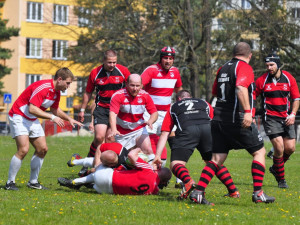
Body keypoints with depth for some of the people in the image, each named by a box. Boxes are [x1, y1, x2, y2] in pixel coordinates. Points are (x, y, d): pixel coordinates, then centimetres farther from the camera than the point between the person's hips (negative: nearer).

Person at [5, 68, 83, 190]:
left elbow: (55, 109, 21)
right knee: (23, 149, -19)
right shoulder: (42, 87, -27)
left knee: (42, 149, 4)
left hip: (33, 120, 9)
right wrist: (52, 117, -32)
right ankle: (10, 182, -10)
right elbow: (32, 109, -33)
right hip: (19, 117, -9)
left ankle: (33, 182, 14)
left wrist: (69, 119, 12)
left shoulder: (57, 92, 4)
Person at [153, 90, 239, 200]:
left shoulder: (173, 107, 34)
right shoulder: (204, 103, 38)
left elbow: (164, 134, 25)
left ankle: (189, 182, -33)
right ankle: (233, 191, 10)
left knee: (175, 164, -2)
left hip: (186, 130, -2)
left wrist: (157, 155, 21)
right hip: (207, 128, 2)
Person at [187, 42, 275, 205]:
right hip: (237, 120, -7)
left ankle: (197, 192, -6)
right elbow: (241, 88, -25)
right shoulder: (245, 68, -7)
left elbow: (215, 92, 26)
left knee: (217, 159, 7)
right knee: (259, 152, 8)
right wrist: (247, 111, -31)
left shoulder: (223, 68, 15)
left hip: (218, 119, 7)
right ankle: (258, 193, 3)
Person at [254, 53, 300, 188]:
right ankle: (281, 179, 3)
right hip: (270, 118, -3)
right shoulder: (262, 80, -4)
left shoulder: (289, 78, 2)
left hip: (286, 118, 3)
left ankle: (275, 168, 27)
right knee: (279, 149, -13)